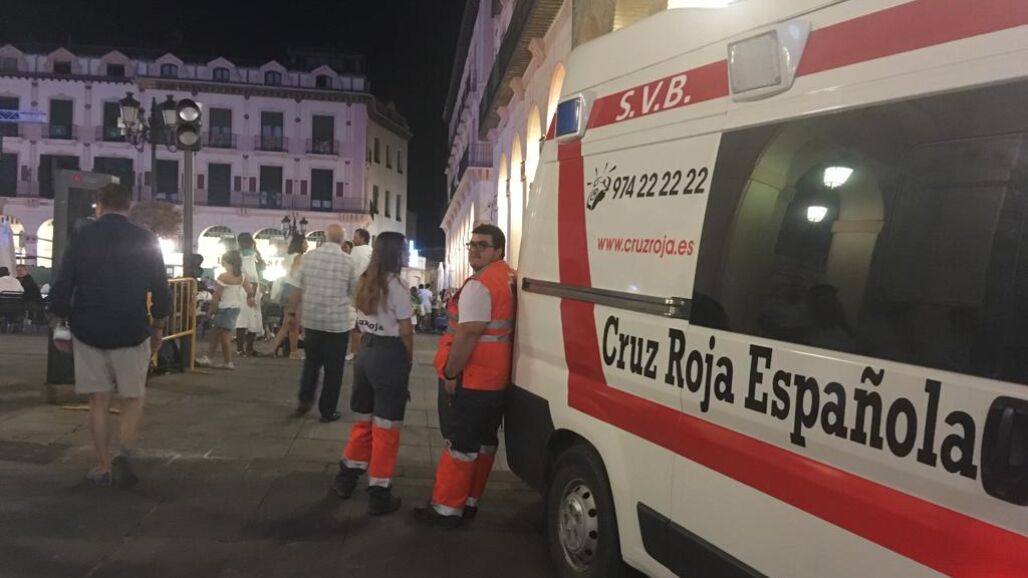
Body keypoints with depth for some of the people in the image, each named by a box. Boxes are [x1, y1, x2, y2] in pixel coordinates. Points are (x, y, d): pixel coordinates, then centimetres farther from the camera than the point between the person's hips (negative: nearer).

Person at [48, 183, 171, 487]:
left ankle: (103, 467, 14)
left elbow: (62, 286, -1)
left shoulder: (82, 237, 0)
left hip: (88, 332, 1)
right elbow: (160, 289, -2)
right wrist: (158, 327, 9)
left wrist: (59, 325, 9)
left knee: (99, 400, 10)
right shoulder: (145, 239, -2)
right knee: (133, 397, 11)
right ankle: (125, 454, -9)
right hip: (132, 333, -1)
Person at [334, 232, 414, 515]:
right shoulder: (395, 284, -13)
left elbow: (361, 323, 12)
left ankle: (346, 478, 32)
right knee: (385, 427, 1)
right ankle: (379, 494, 8)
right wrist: (408, 359, 0)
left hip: (366, 352, 8)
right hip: (390, 355, -8)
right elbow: (405, 330, -12)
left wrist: (367, 346, 15)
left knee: (363, 420, 21)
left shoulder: (364, 282, 10)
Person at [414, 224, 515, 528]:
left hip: (469, 379, -9)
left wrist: (450, 372, -16)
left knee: (461, 445, -1)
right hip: (495, 379, 9)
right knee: (483, 442, 14)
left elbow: (468, 334, -25)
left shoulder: (478, 285, -19)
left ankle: (447, 508, 7)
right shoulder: (509, 278, 12)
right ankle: (469, 501, 26)